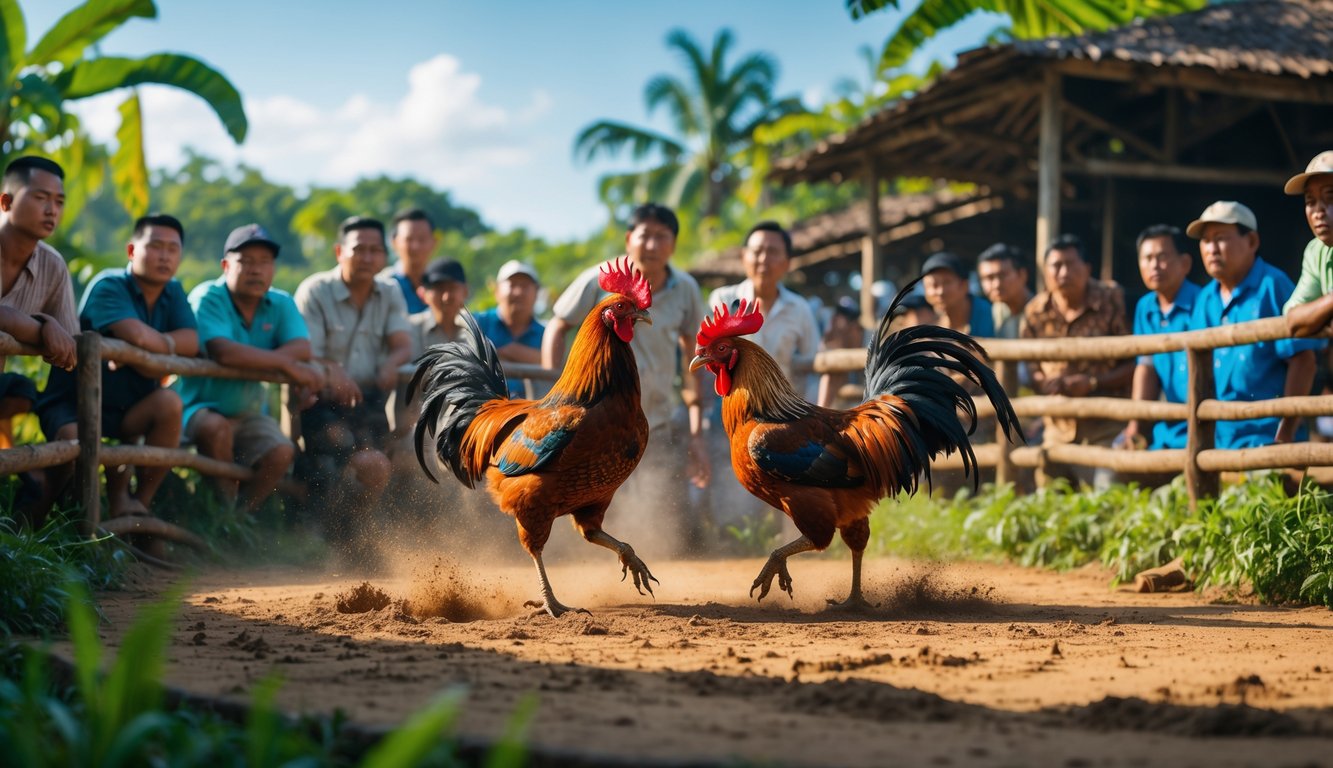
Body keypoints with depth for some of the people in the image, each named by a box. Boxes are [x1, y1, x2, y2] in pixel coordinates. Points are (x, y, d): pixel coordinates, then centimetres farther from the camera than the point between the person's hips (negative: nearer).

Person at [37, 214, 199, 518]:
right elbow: (139, 336, -31)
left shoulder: (174, 294, 7)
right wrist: (167, 345, -11)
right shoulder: (108, 287, -15)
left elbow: (192, 343, -9)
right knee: (74, 440, -36)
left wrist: (153, 346, -23)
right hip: (72, 404, -6)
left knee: (169, 402, -24)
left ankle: (141, 502, -14)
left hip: (125, 412, 6)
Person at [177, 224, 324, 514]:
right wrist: (287, 364, -23)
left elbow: (302, 348, -12)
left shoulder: (281, 304, 5)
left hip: (249, 414, 4)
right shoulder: (207, 298, -12)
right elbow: (222, 351, -28)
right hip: (200, 408, -4)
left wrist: (249, 360, -27)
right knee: (217, 427, -36)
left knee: (281, 452, -23)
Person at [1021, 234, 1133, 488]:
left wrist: (1092, 382, -15)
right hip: (1058, 430, 4)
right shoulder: (1035, 312, 5)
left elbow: (1133, 363, -4)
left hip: (1105, 429, -4)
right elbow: (1026, 367, 14)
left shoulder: (1112, 301, -4)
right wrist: (1043, 383, -7)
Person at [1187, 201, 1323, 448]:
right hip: (1220, 441, 7)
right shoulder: (1205, 300, 11)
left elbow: (1303, 361, -11)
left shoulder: (1273, 286, -8)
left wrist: (1285, 435, -14)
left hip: (1267, 437, -7)